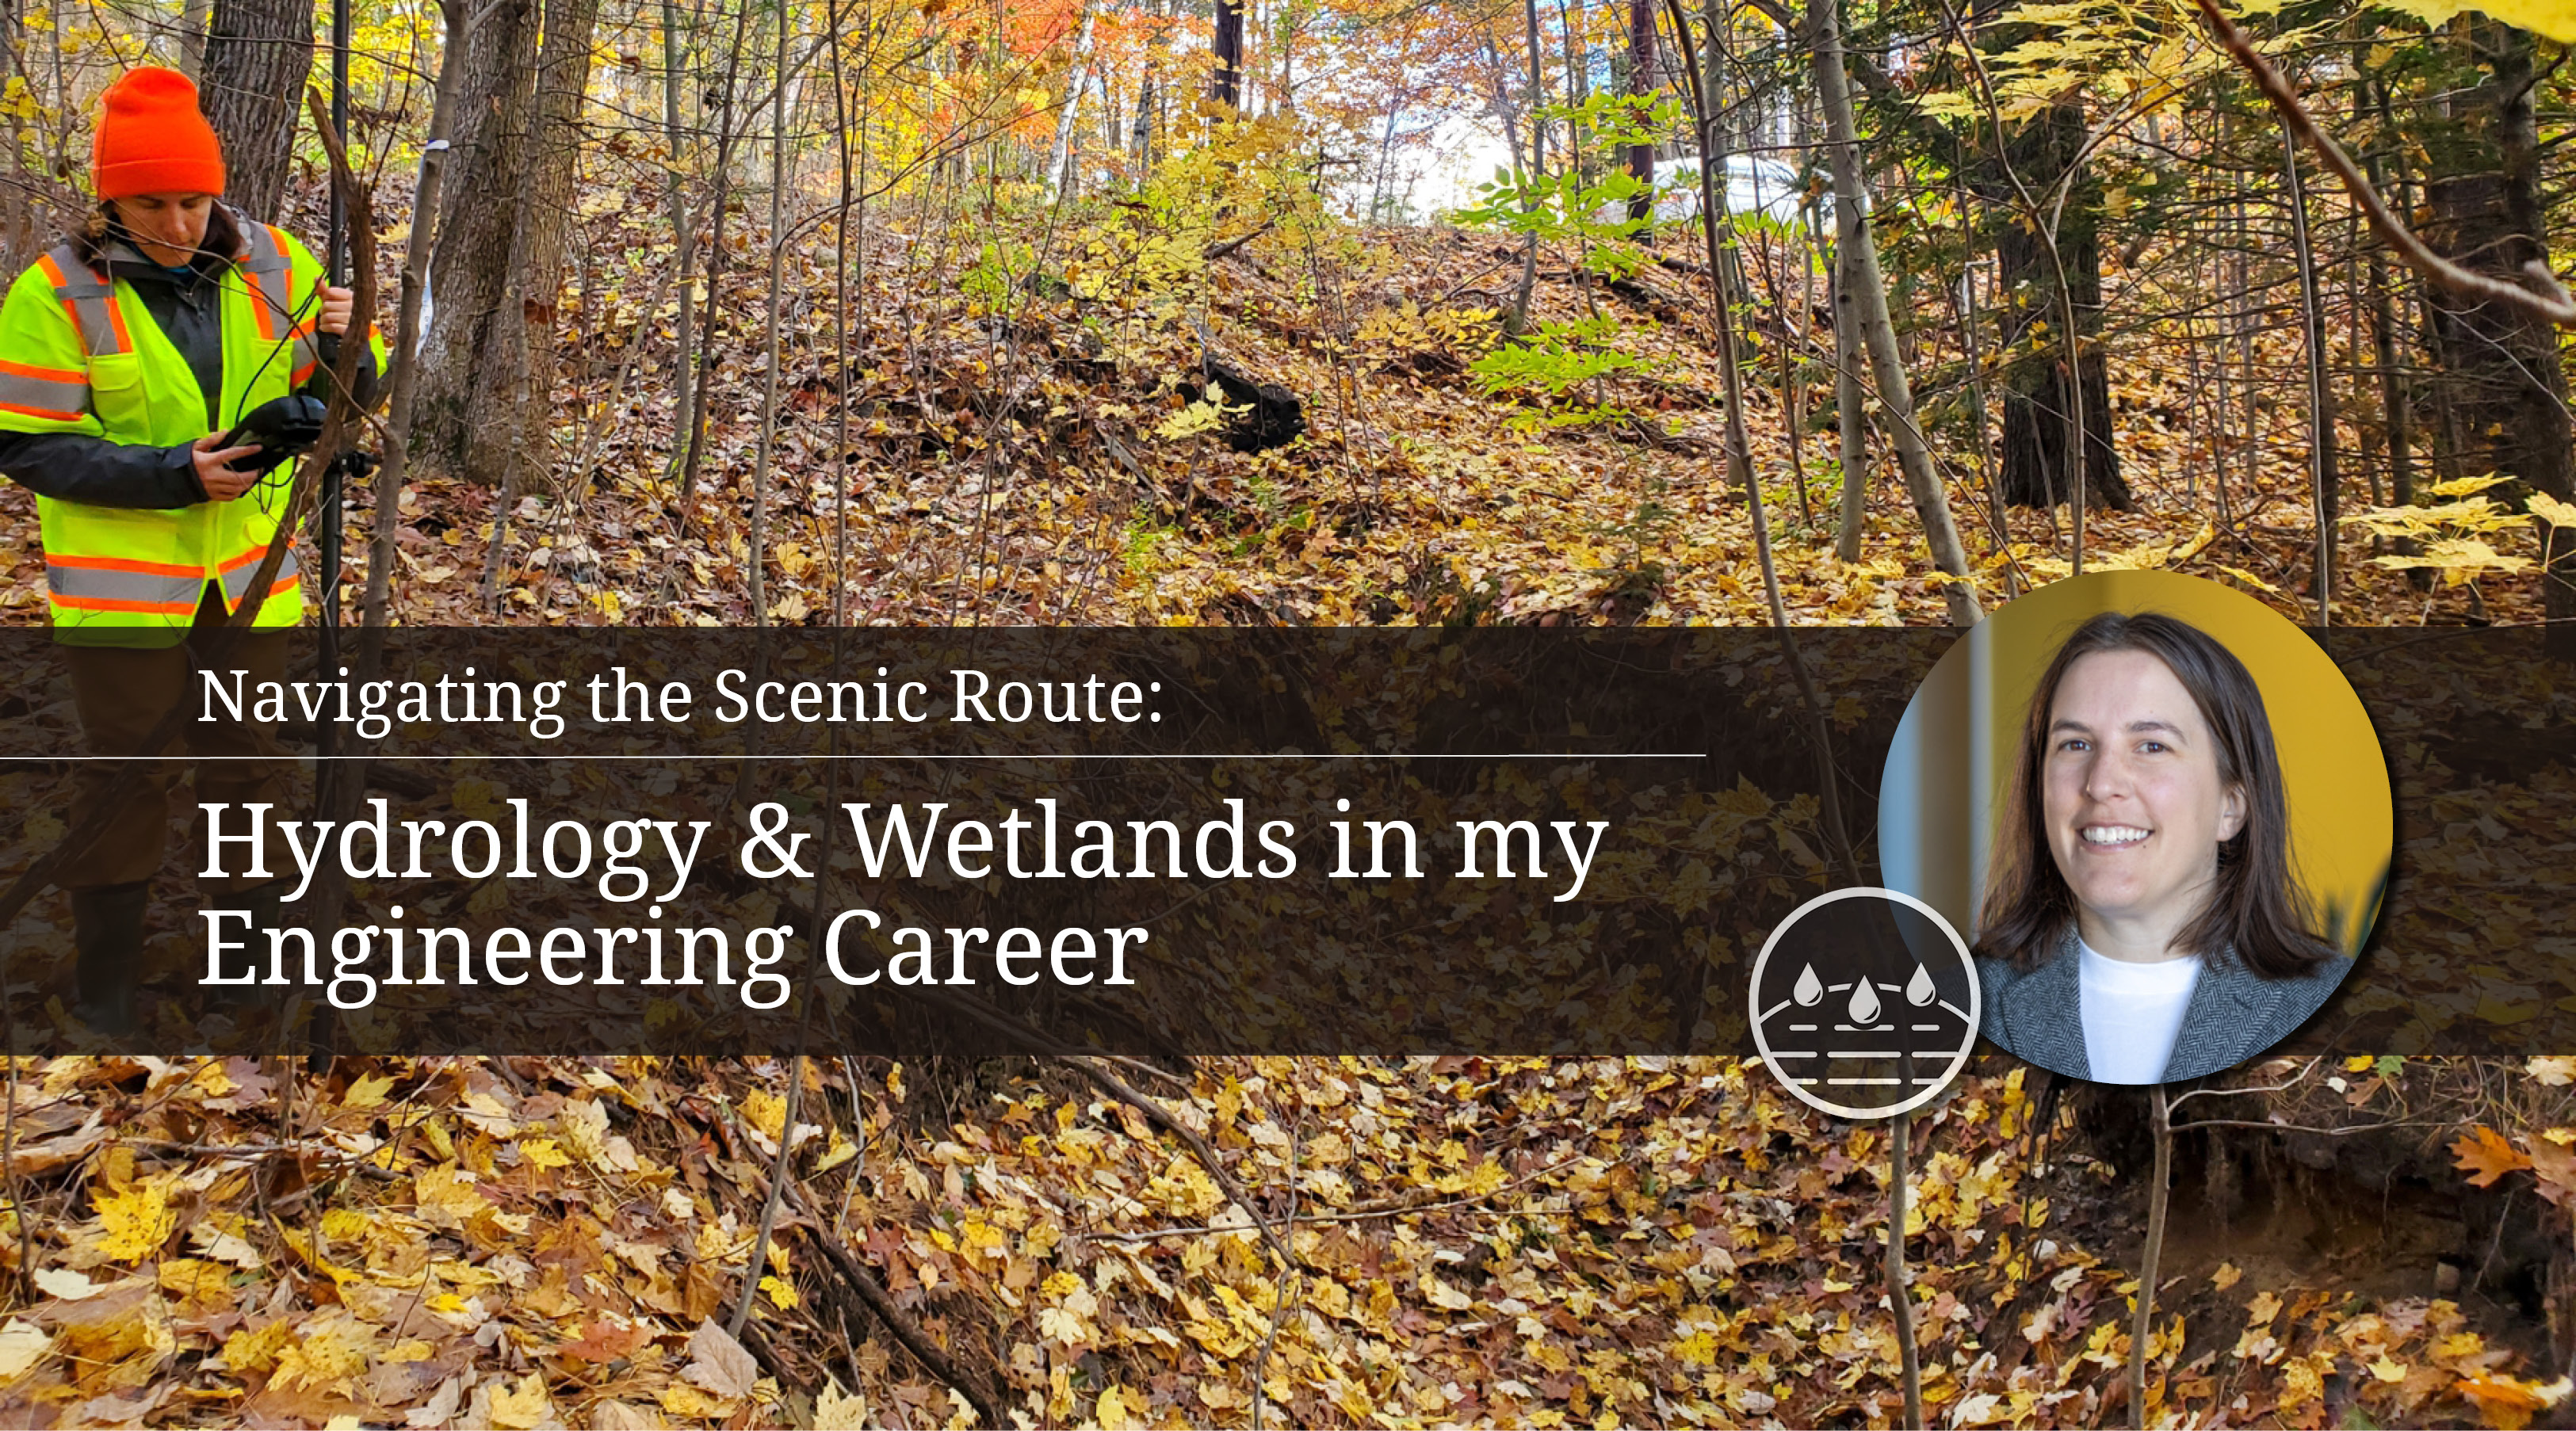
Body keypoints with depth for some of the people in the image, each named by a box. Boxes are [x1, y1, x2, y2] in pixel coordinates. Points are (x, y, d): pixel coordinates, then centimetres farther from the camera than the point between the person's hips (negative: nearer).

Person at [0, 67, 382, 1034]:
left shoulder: (271, 266, -4)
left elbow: (346, 397, 1)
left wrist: (344, 344, -22)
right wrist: (172, 475, -24)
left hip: (249, 576, 3)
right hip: (122, 584, -3)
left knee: (245, 759, 18)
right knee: (129, 772, 6)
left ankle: (251, 919, 38)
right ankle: (106, 969, 21)